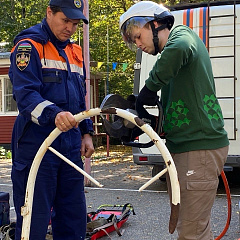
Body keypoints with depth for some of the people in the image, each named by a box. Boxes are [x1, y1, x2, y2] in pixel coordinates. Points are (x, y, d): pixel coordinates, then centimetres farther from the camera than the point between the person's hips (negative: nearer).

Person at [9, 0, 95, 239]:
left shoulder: (75, 52, 17)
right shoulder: (29, 46, -6)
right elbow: (25, 94, -20)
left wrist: (86, 133, 14)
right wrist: (53, 114, -37)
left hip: (71, 146, 7)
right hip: (36, 145, -7)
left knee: (74, 219, 13)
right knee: (35, 220, -1)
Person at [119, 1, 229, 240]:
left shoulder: (182, 34, -7)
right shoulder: (168, 54, 21)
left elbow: (179, 48, -34)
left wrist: (149, 87, -23)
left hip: (200, 147, -10)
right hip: (183, 146, 10)